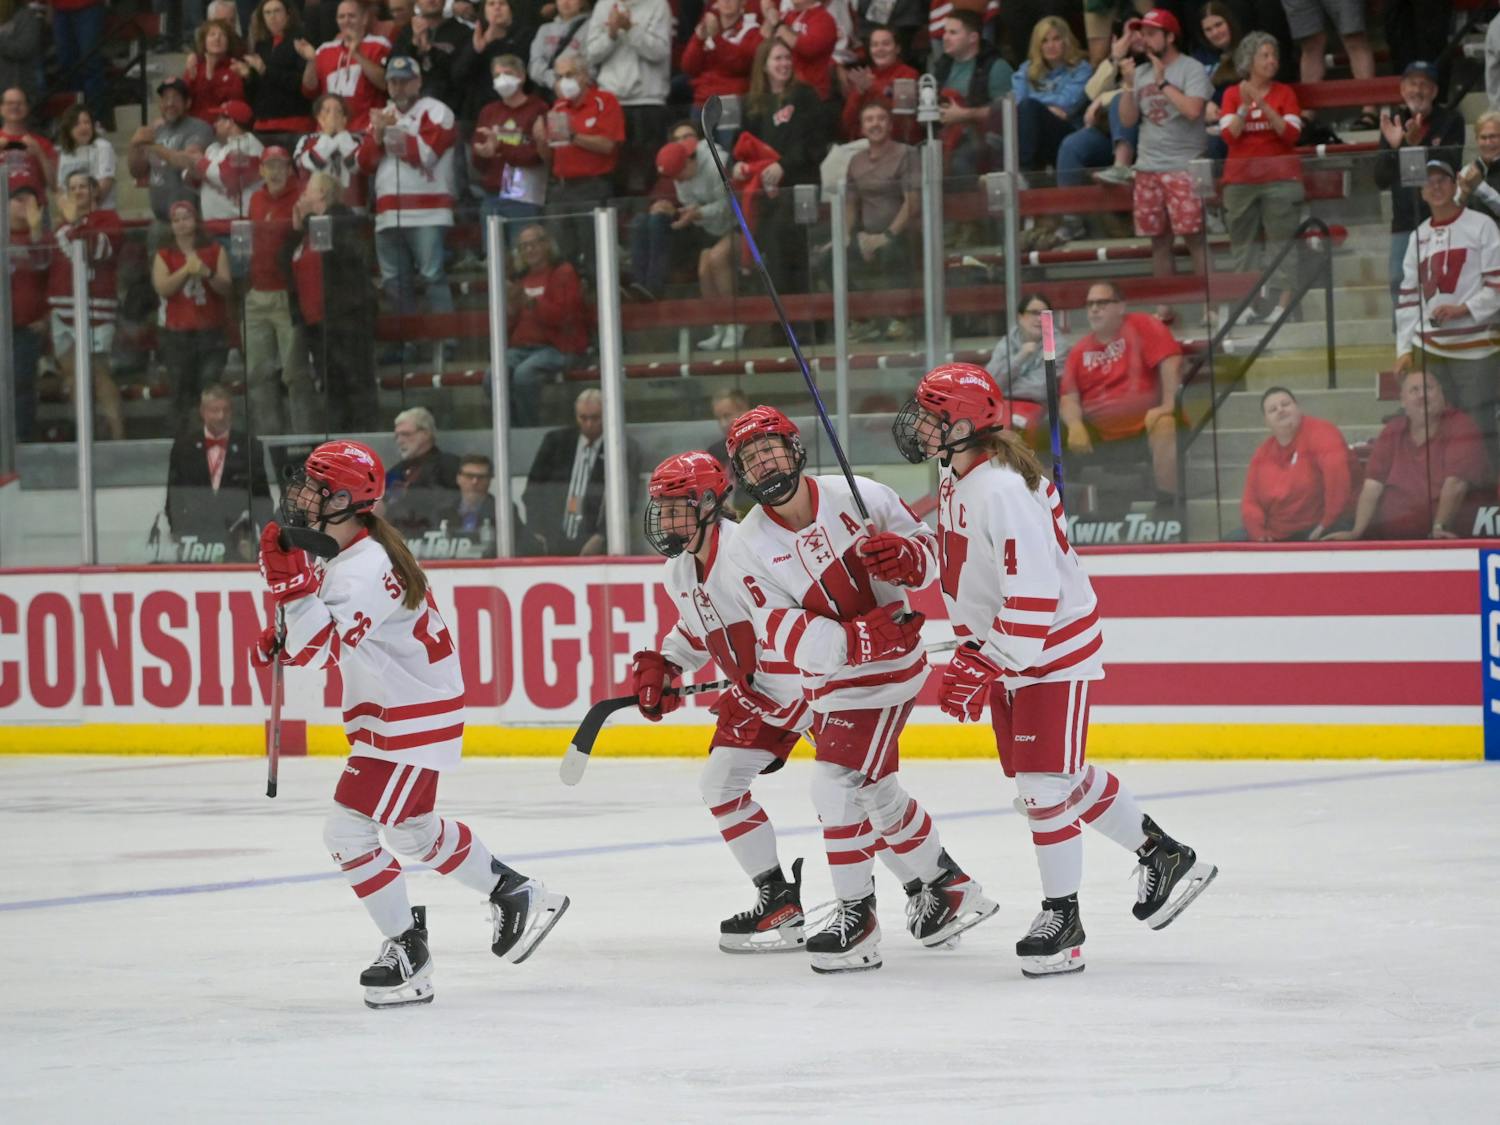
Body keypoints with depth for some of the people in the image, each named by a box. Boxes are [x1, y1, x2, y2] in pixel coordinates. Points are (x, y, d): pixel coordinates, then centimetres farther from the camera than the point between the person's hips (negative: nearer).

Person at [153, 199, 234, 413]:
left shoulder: (216, 251, 8)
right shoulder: (164, 256, 8)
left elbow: (226, 287, 1)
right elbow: (162, 288, -6)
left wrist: (208, 273, -18)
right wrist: (186, 270, -17)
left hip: (211, 331, 0)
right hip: (177, 333, 0)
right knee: (182, 393, -2)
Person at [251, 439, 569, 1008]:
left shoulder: (365, 568, -26)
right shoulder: (341, 553, 6)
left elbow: (326, 647, -35)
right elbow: (329, 631, 23)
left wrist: (290, 582, -41)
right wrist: (283, 640, 6)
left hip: (415, 714, -11)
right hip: (390, 708, 11)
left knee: (349, 828, -10)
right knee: (413, 831, 22)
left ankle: (406, 953, 1)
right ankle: (516, 894, 36)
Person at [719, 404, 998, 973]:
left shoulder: (858, 497, -11)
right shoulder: (748, 550, -7)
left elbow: (927, 546, 1)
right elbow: (785, 637, -17)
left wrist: (906, 555, -24)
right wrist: (859, 638, -30)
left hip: (891, 665, -5)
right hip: (833, 679, 5)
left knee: (838, 784, -14)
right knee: (875, 791, 14)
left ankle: (857, 918, -3)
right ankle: (948, 887, 33)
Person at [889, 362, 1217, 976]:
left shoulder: (1001, 492, -27)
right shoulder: (956, 475, 4)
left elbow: (1033, 596, -29)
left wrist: (982, 666, -27)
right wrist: (972, 648, 17)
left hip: (1053, 646, -10)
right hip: (1006, 648, 10)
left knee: (1045, 782, -9)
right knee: (1066, 776, 15)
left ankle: (1062, 918, 1)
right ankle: (1162, 854, 29)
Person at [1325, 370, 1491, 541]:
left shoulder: (1460, 427, -3)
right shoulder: (1393, 431, 11)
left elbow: (1454, 485, -15)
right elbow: (1373, 486, 5)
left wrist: (1439, 528, -27)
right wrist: (1357, 531, -9)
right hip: (1389, 536, 4)